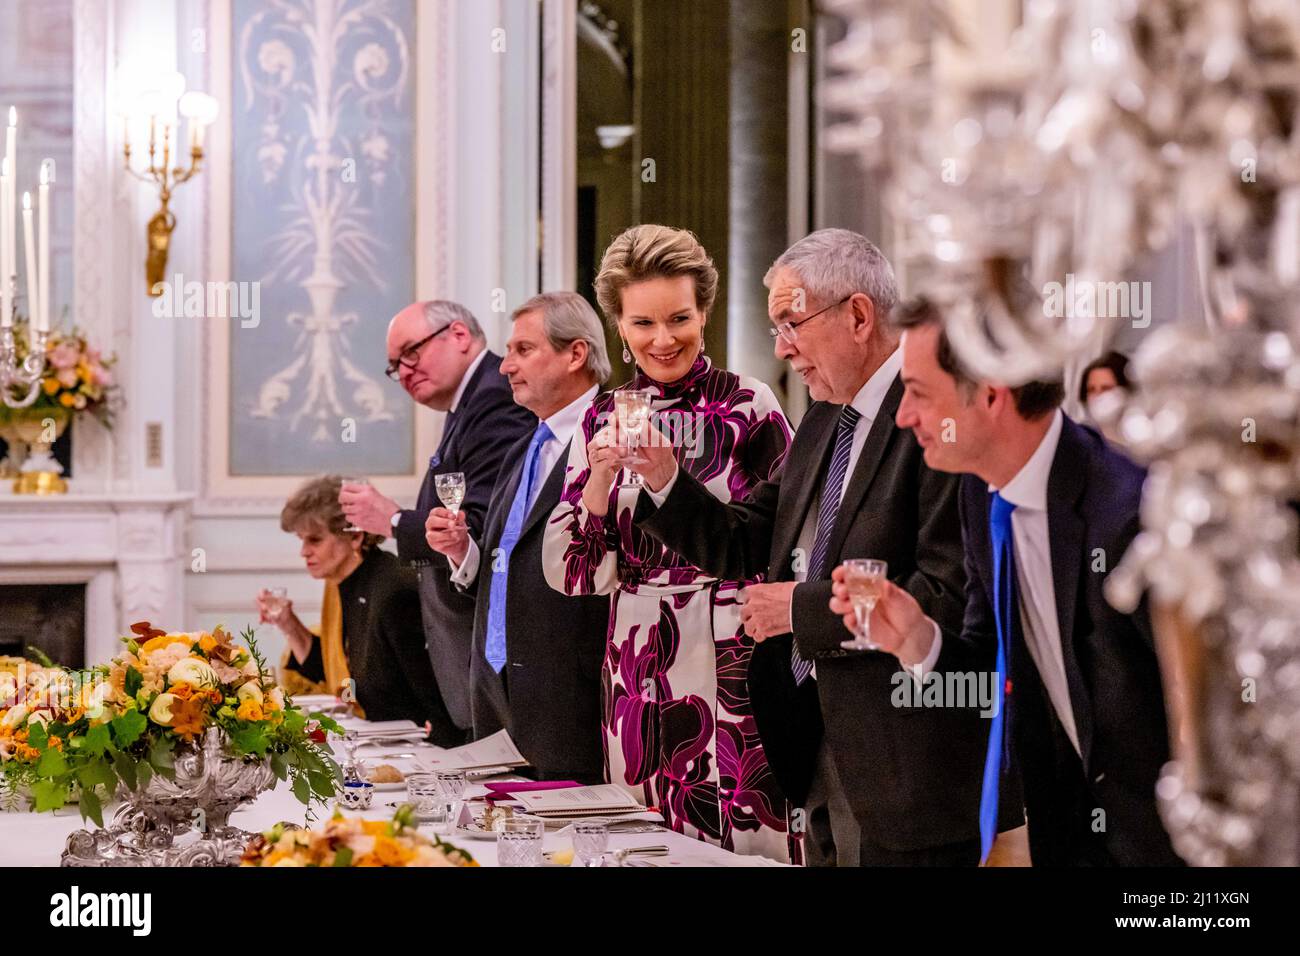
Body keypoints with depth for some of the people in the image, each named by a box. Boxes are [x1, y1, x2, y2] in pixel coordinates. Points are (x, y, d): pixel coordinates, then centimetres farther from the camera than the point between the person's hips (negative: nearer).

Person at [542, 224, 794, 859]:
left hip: (731, 661, -3)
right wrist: (600, 479, -11)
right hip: (637, 670, 4)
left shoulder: (749, 406, -3)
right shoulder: (603, 419, 7)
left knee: (745, 841, -3)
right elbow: (569, 576, 3)